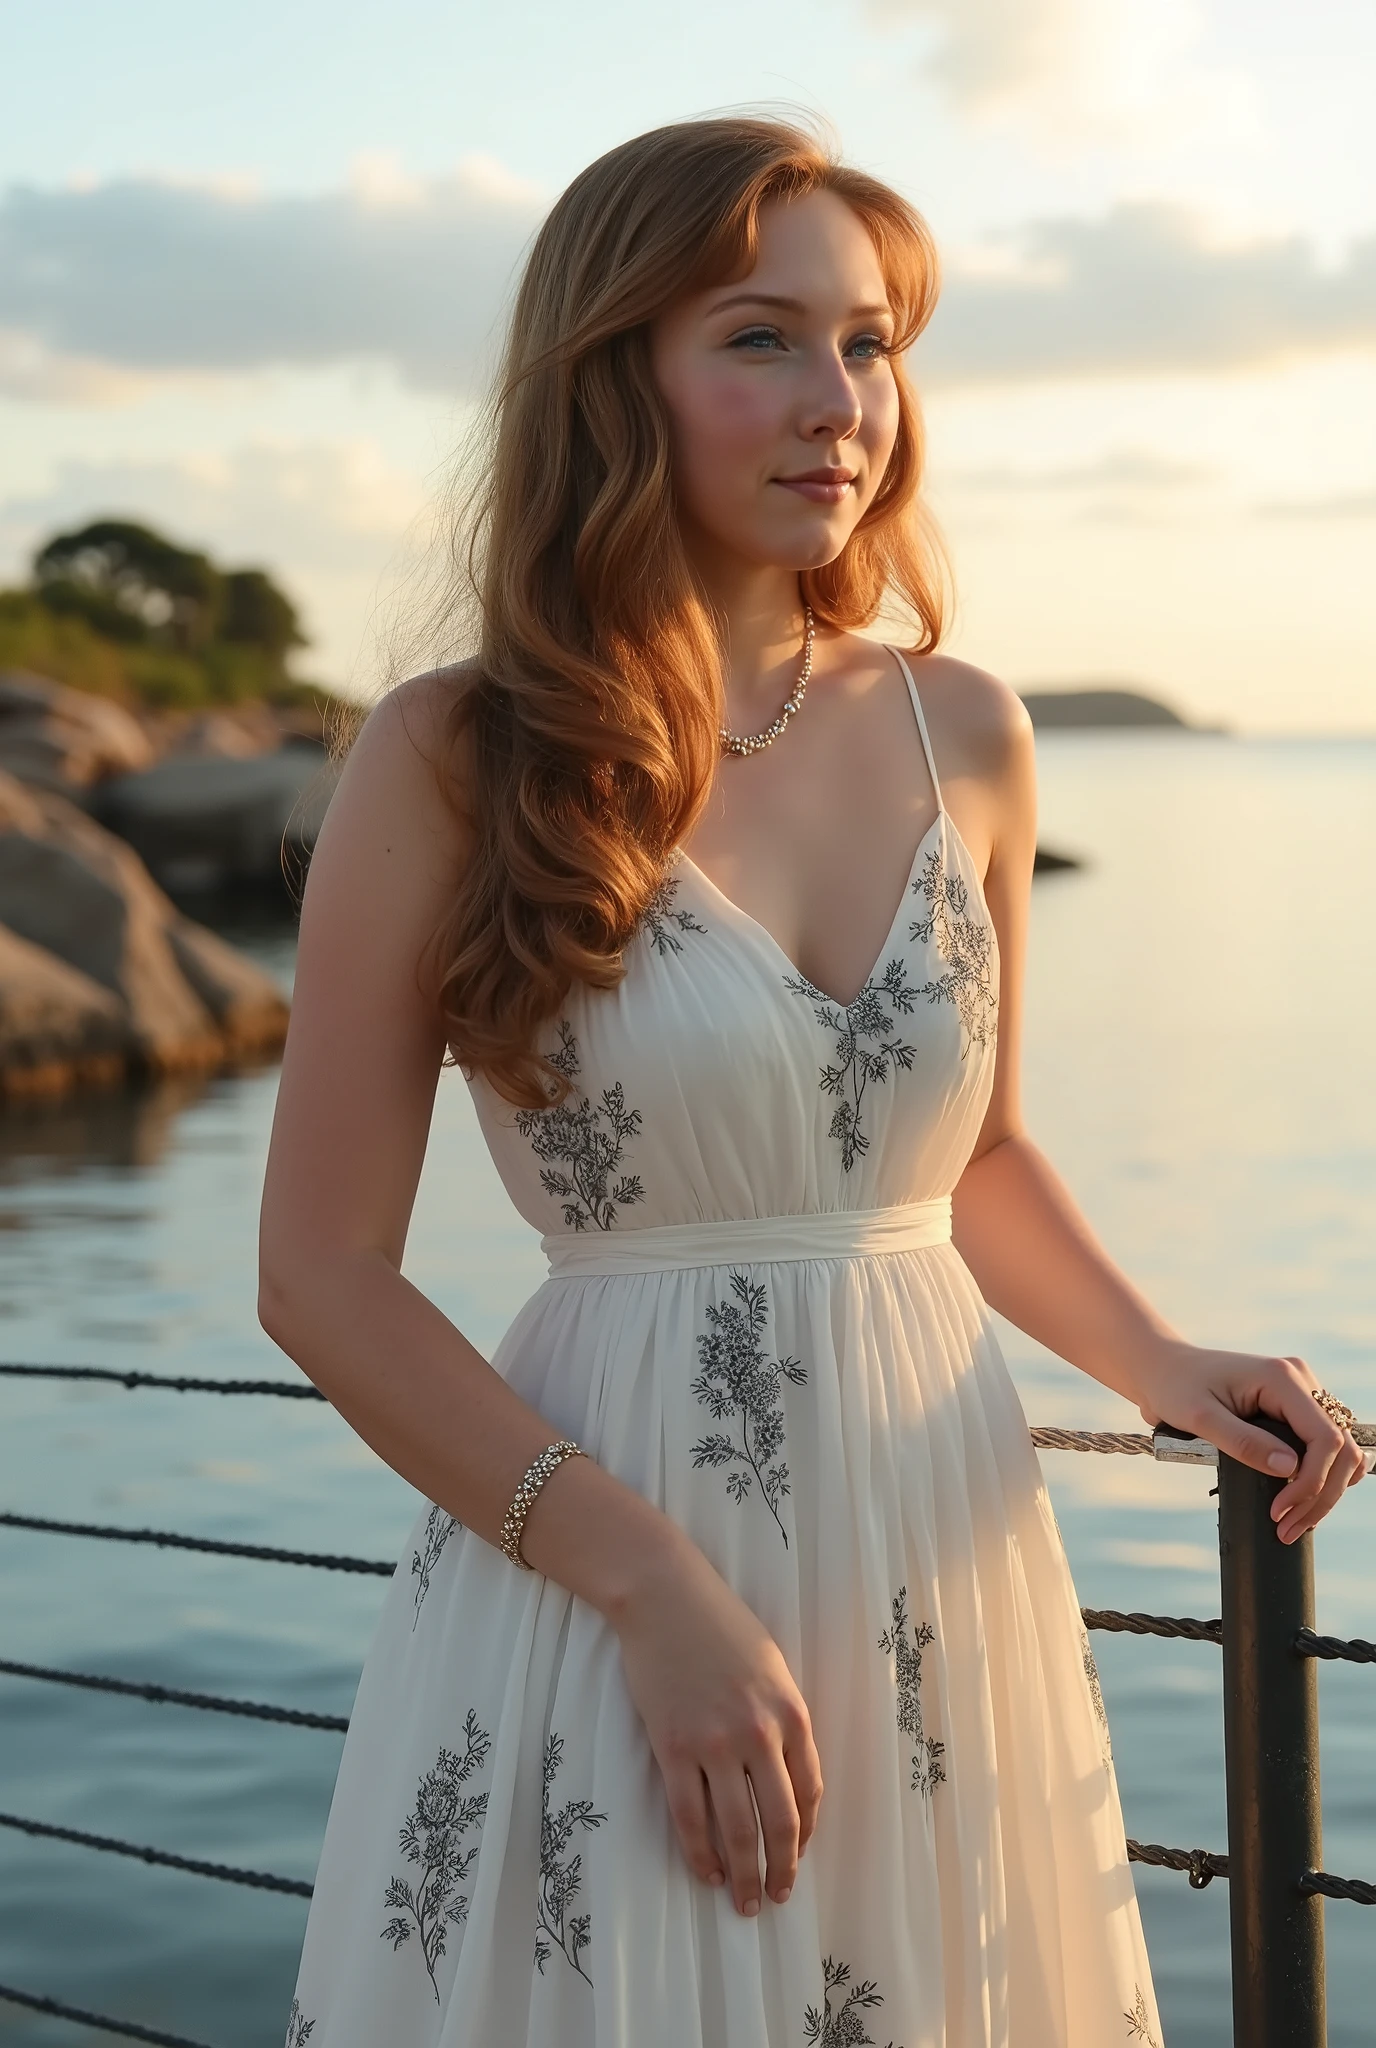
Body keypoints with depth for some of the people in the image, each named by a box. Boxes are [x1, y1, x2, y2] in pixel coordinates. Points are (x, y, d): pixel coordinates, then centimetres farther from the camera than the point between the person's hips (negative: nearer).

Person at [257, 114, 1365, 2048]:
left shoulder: (964, 734, 4)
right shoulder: (450, 761, -9)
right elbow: (323, 1274, -8)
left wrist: (1162, 1360, 0)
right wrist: (654, 1584, -15)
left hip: (942, 1560, 4)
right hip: (594, 1561, -4)